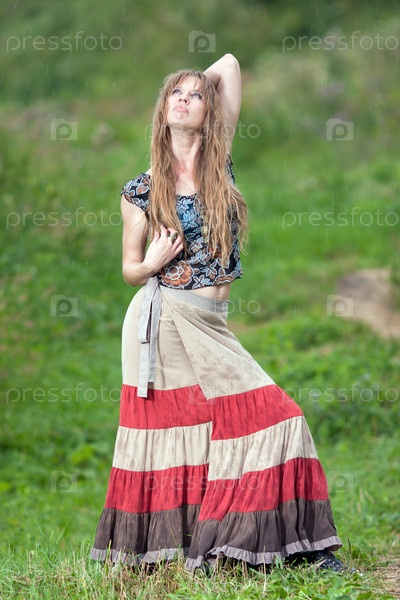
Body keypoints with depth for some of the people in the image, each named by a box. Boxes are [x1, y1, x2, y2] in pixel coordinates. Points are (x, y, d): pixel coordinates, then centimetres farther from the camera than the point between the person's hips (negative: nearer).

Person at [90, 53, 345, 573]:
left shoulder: (219, 165, 7)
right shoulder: (142, 190, 1)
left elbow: (229, 64, 8)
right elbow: (129, 269, 7)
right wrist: (152, 263, -12)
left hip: (211, 327, 3)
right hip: (162, 321, -3)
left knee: (272, 417, -5)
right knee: (166, 430, -3)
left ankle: (298, 543, 1)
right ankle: (160, 549, 9)